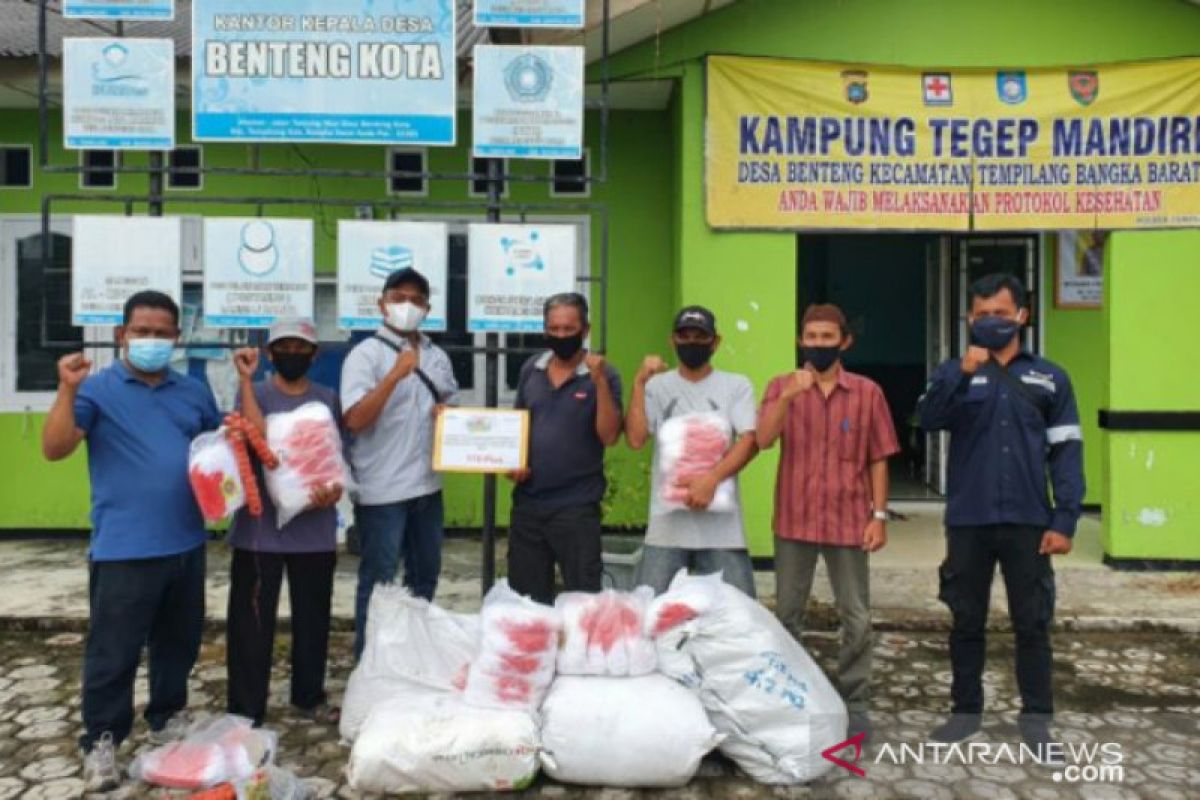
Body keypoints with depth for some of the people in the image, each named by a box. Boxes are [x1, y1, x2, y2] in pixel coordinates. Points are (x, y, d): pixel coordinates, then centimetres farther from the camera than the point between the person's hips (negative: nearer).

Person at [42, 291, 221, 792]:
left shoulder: (195, 392, 10)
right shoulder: (97, 388, -4)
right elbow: (55, 449, -13)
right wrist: (67, 391, -24)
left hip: (186, 545, 5)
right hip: (123, 549, -5)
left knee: (179, 643, 18)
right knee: (113, 653, 2)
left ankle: (169, 720, 36)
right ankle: (101, 742, 17)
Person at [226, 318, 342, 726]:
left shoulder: (328, 399, 8)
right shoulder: (254, 392, -1)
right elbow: (259, 437, -21)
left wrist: (335, 489, -12)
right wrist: (245, 379, -21)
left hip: (315, 529, 3)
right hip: (261, 528, -3)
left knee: (313, 617, 14)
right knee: (252, 619, 2)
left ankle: (309, 695, 30)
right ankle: (245, 711, 12)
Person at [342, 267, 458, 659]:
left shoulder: (437, 356, 10)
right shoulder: (366, 354, -9)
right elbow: (354, 419, -20)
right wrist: (395, 375, -28)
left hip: (427, 486, 7)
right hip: (382, 490, -7)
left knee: (425, 576, 18)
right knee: (378, 583, 4)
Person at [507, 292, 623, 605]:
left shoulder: (603, 374, -7)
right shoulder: (530, 369, 7)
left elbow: (609, 436, -15)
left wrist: (600, 382, -23)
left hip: (576, 505, -4)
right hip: (527, 501, 5)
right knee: (525, 597, 15)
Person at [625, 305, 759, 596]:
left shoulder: (736, 385, 7)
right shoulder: (657, 386, 8)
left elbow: (750, 441, -4)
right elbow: (635, 439, -4)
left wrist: (712, 478, -18)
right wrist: (639, 383, -7)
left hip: (721, 521, -1)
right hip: (667, 519, 1)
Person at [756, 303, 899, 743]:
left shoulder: (867, 392, 1)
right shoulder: (782, 386, 1)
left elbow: (878, 459, 3)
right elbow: (764, 440, -14)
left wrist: (879, 515, -2)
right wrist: (788, 397, -28)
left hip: (848, 521, 0)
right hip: (794, 520, 1)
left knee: (857, 619, 6)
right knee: (787, 614, 11)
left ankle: (855, 703, 20)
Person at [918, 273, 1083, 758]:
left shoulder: (1050, 378, 6)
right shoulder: (956, 373, 7)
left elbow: (1066, 452, 2)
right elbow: (929, 420, -11)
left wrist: (1064, 519, -7)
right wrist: (963, 372, -25)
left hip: (1028, 522, 0)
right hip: (968, 521, 1)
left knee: (1032, 623, 7)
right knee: (966, 620, 10)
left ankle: (1036, 717, 19)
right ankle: (965, 709, 23)